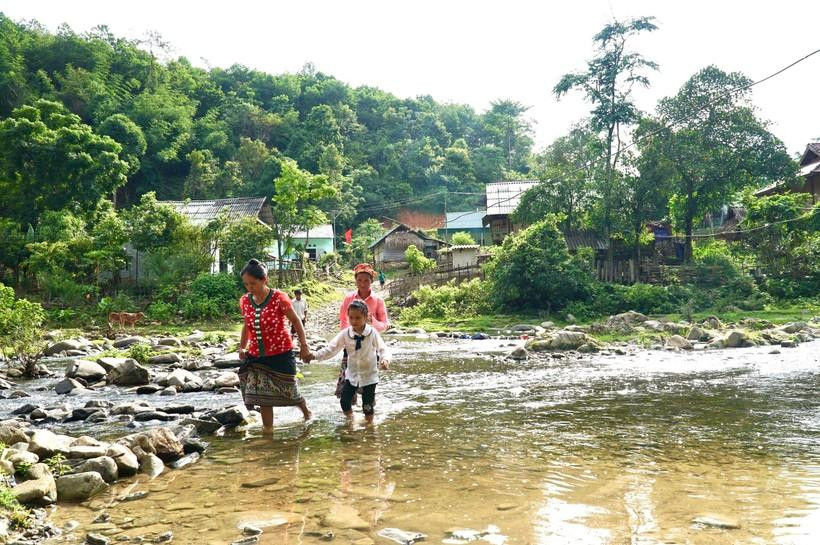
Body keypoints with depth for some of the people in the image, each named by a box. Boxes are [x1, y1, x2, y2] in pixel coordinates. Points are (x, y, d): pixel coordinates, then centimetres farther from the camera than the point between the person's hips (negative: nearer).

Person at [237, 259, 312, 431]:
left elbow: (296, 321, -5)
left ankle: (306, 412, 38)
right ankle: (268, 430, 11)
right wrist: (242, 347, 7)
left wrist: (303, 346, -7)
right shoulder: (244, 301, -2)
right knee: (262, 395, 0)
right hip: (256, 356, 4)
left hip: (281, 354, -4)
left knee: (288, 391, 9)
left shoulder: (279, 298, -16)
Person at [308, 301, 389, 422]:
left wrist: (385, 360, -37)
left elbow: (382, 349, -15)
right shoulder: (345, 334, -10)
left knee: (367, 406, 1)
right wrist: (315, 355, -23)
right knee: (344, 402, 1)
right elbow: (331, 349, -10)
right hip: (352, 373, 3)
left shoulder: (372, 333, -15)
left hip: (369, 374, -3)